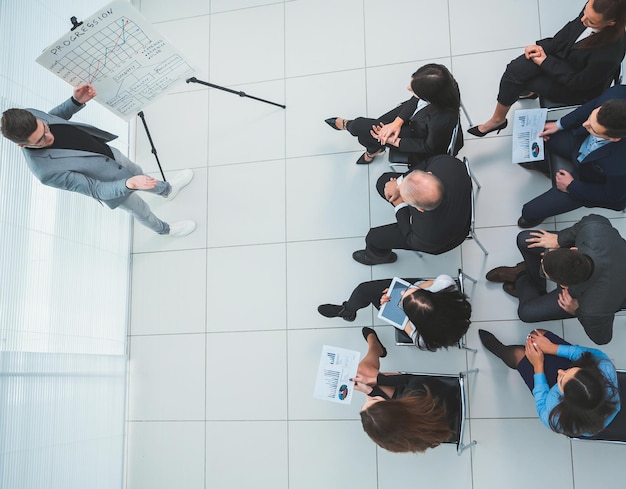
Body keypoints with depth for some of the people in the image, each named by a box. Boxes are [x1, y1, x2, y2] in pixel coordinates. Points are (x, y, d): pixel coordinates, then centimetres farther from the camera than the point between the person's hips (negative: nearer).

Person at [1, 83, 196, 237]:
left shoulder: (29, 116, -27)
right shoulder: (47, 171, -44)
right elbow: (95, 190, -33)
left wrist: (76, 101, -21)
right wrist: (128, 184, -49)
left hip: (108, 152, 5)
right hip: (111, 184, -5)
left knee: (138, 174, 32)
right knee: (142, 212, 23)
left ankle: (167, 189, 65)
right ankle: (165, 229, 56)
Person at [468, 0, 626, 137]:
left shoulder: (610, 53, -39)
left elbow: (579, 81, -24)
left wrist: (545, 62, -19)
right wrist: (542, 46, -13)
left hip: (578, 88, -6)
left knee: (515, 80, -10)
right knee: (515, 69, -15)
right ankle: (497, 119, 15)